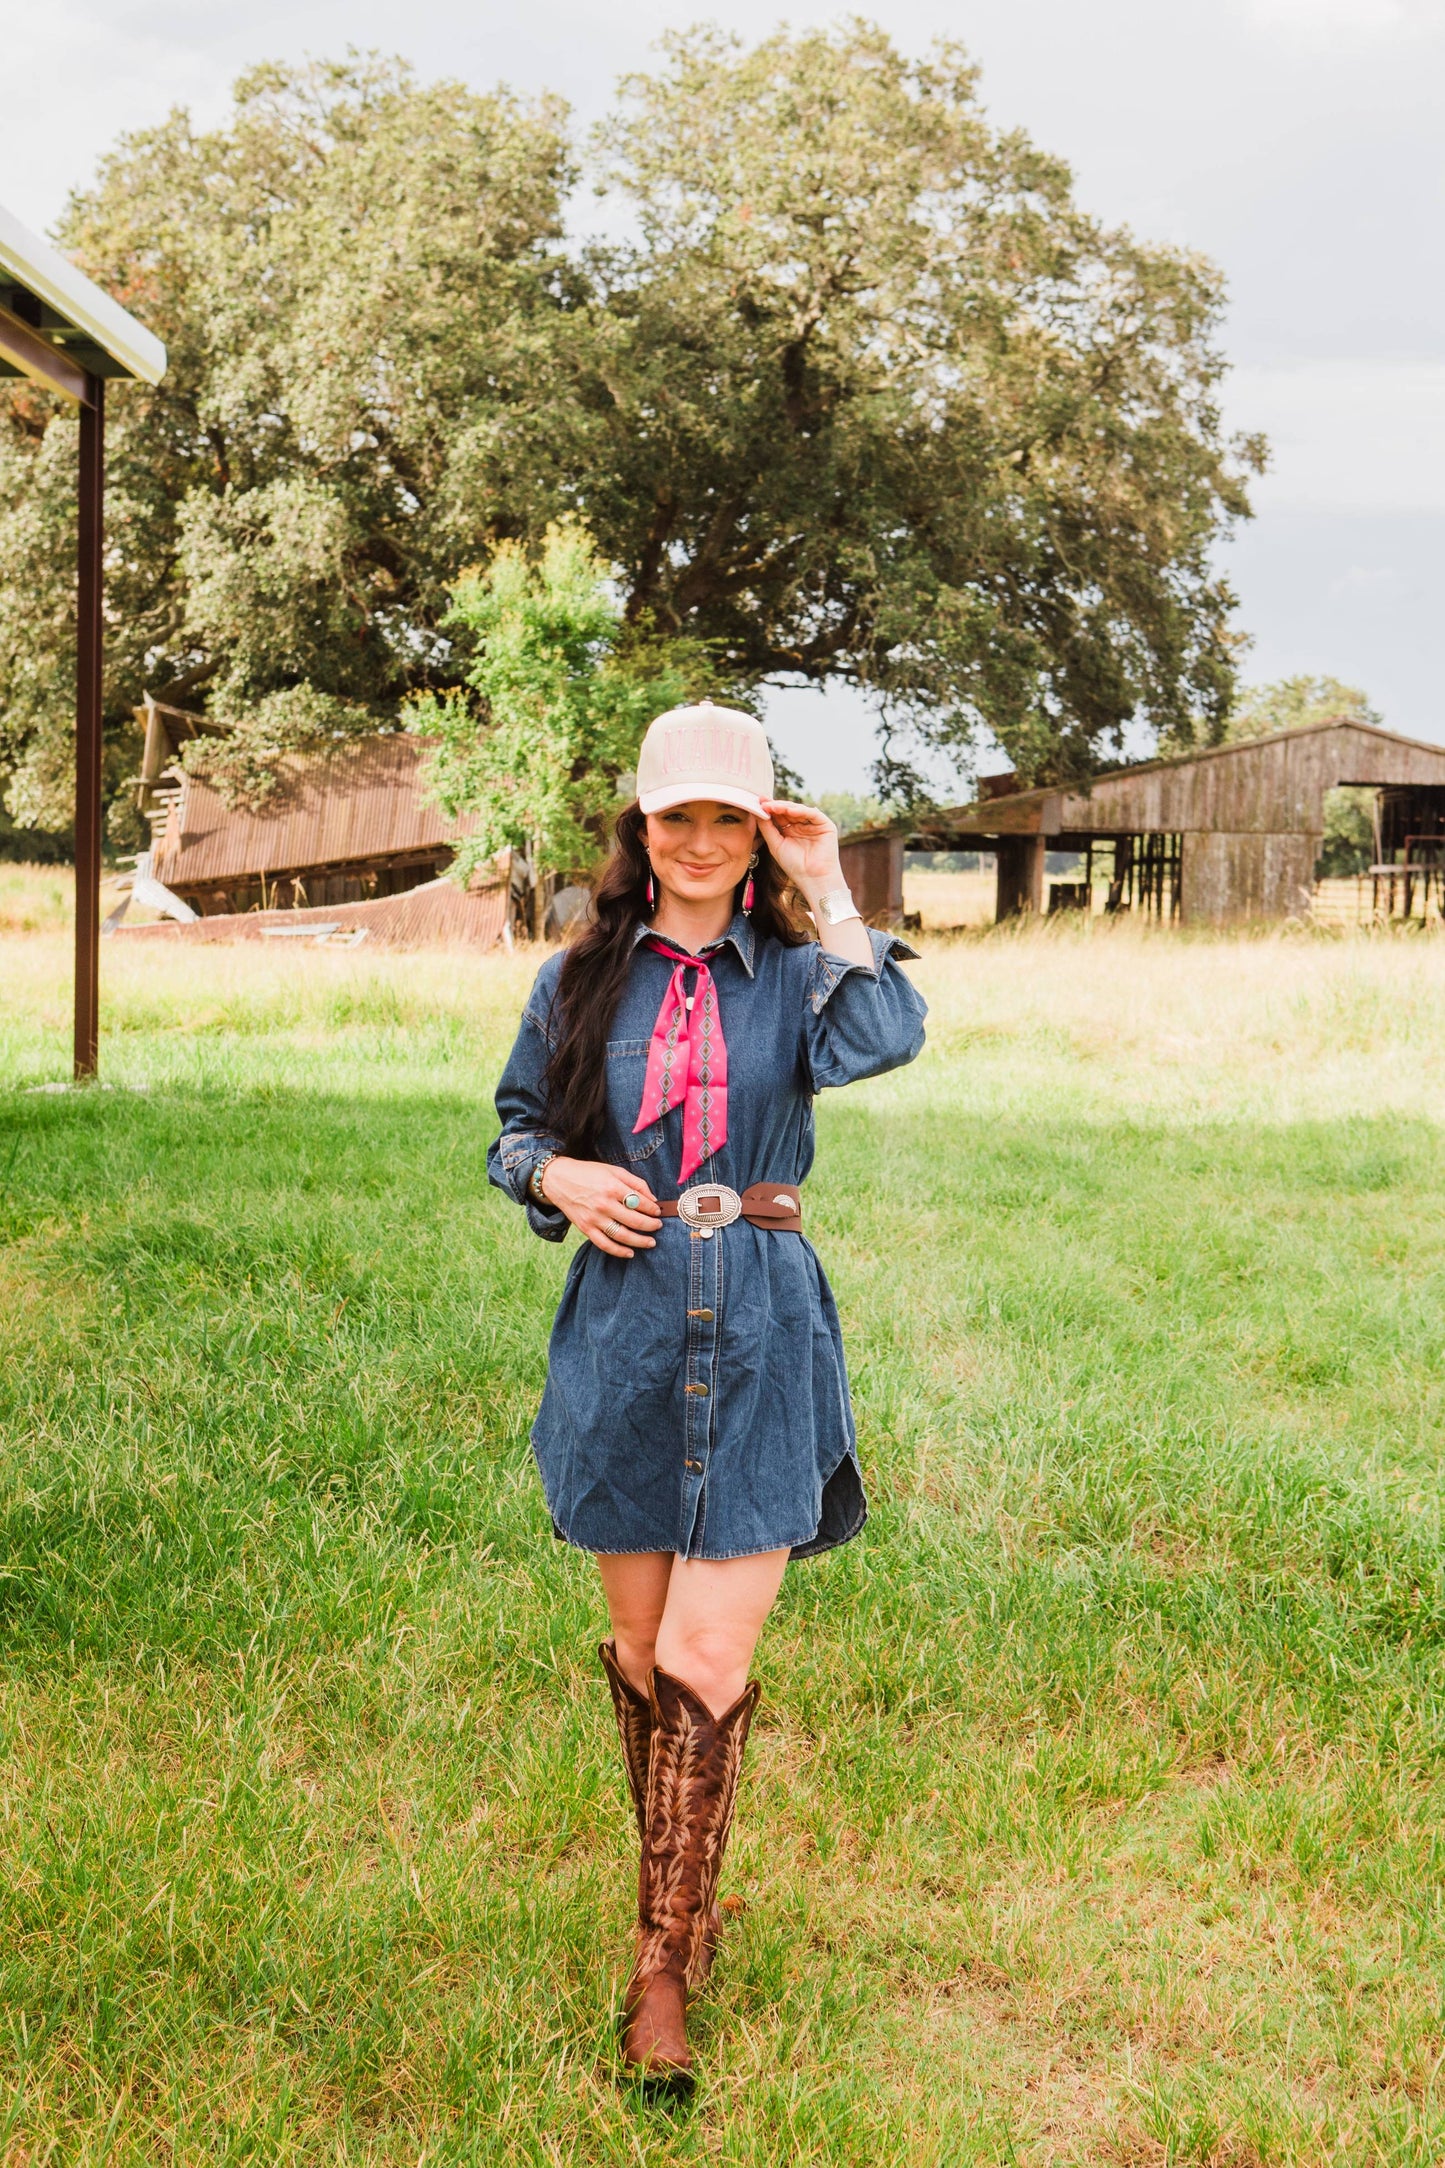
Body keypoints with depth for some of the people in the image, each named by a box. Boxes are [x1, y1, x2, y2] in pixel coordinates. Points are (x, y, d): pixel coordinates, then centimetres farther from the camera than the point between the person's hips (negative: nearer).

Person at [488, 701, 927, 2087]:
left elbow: (885, 1040, -19)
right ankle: (681, 1902, 33)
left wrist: (827, 893, -12)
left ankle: (666, 1958, 8)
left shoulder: (796, 974, 3)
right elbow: (512, 1129, 16)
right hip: (624, 1331, 2)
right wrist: (559, 1174, -5)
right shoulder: (582, 979, 7)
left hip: (761, 1343, -2)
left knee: (707, 1665, -6)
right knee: (642, 1649, 12)